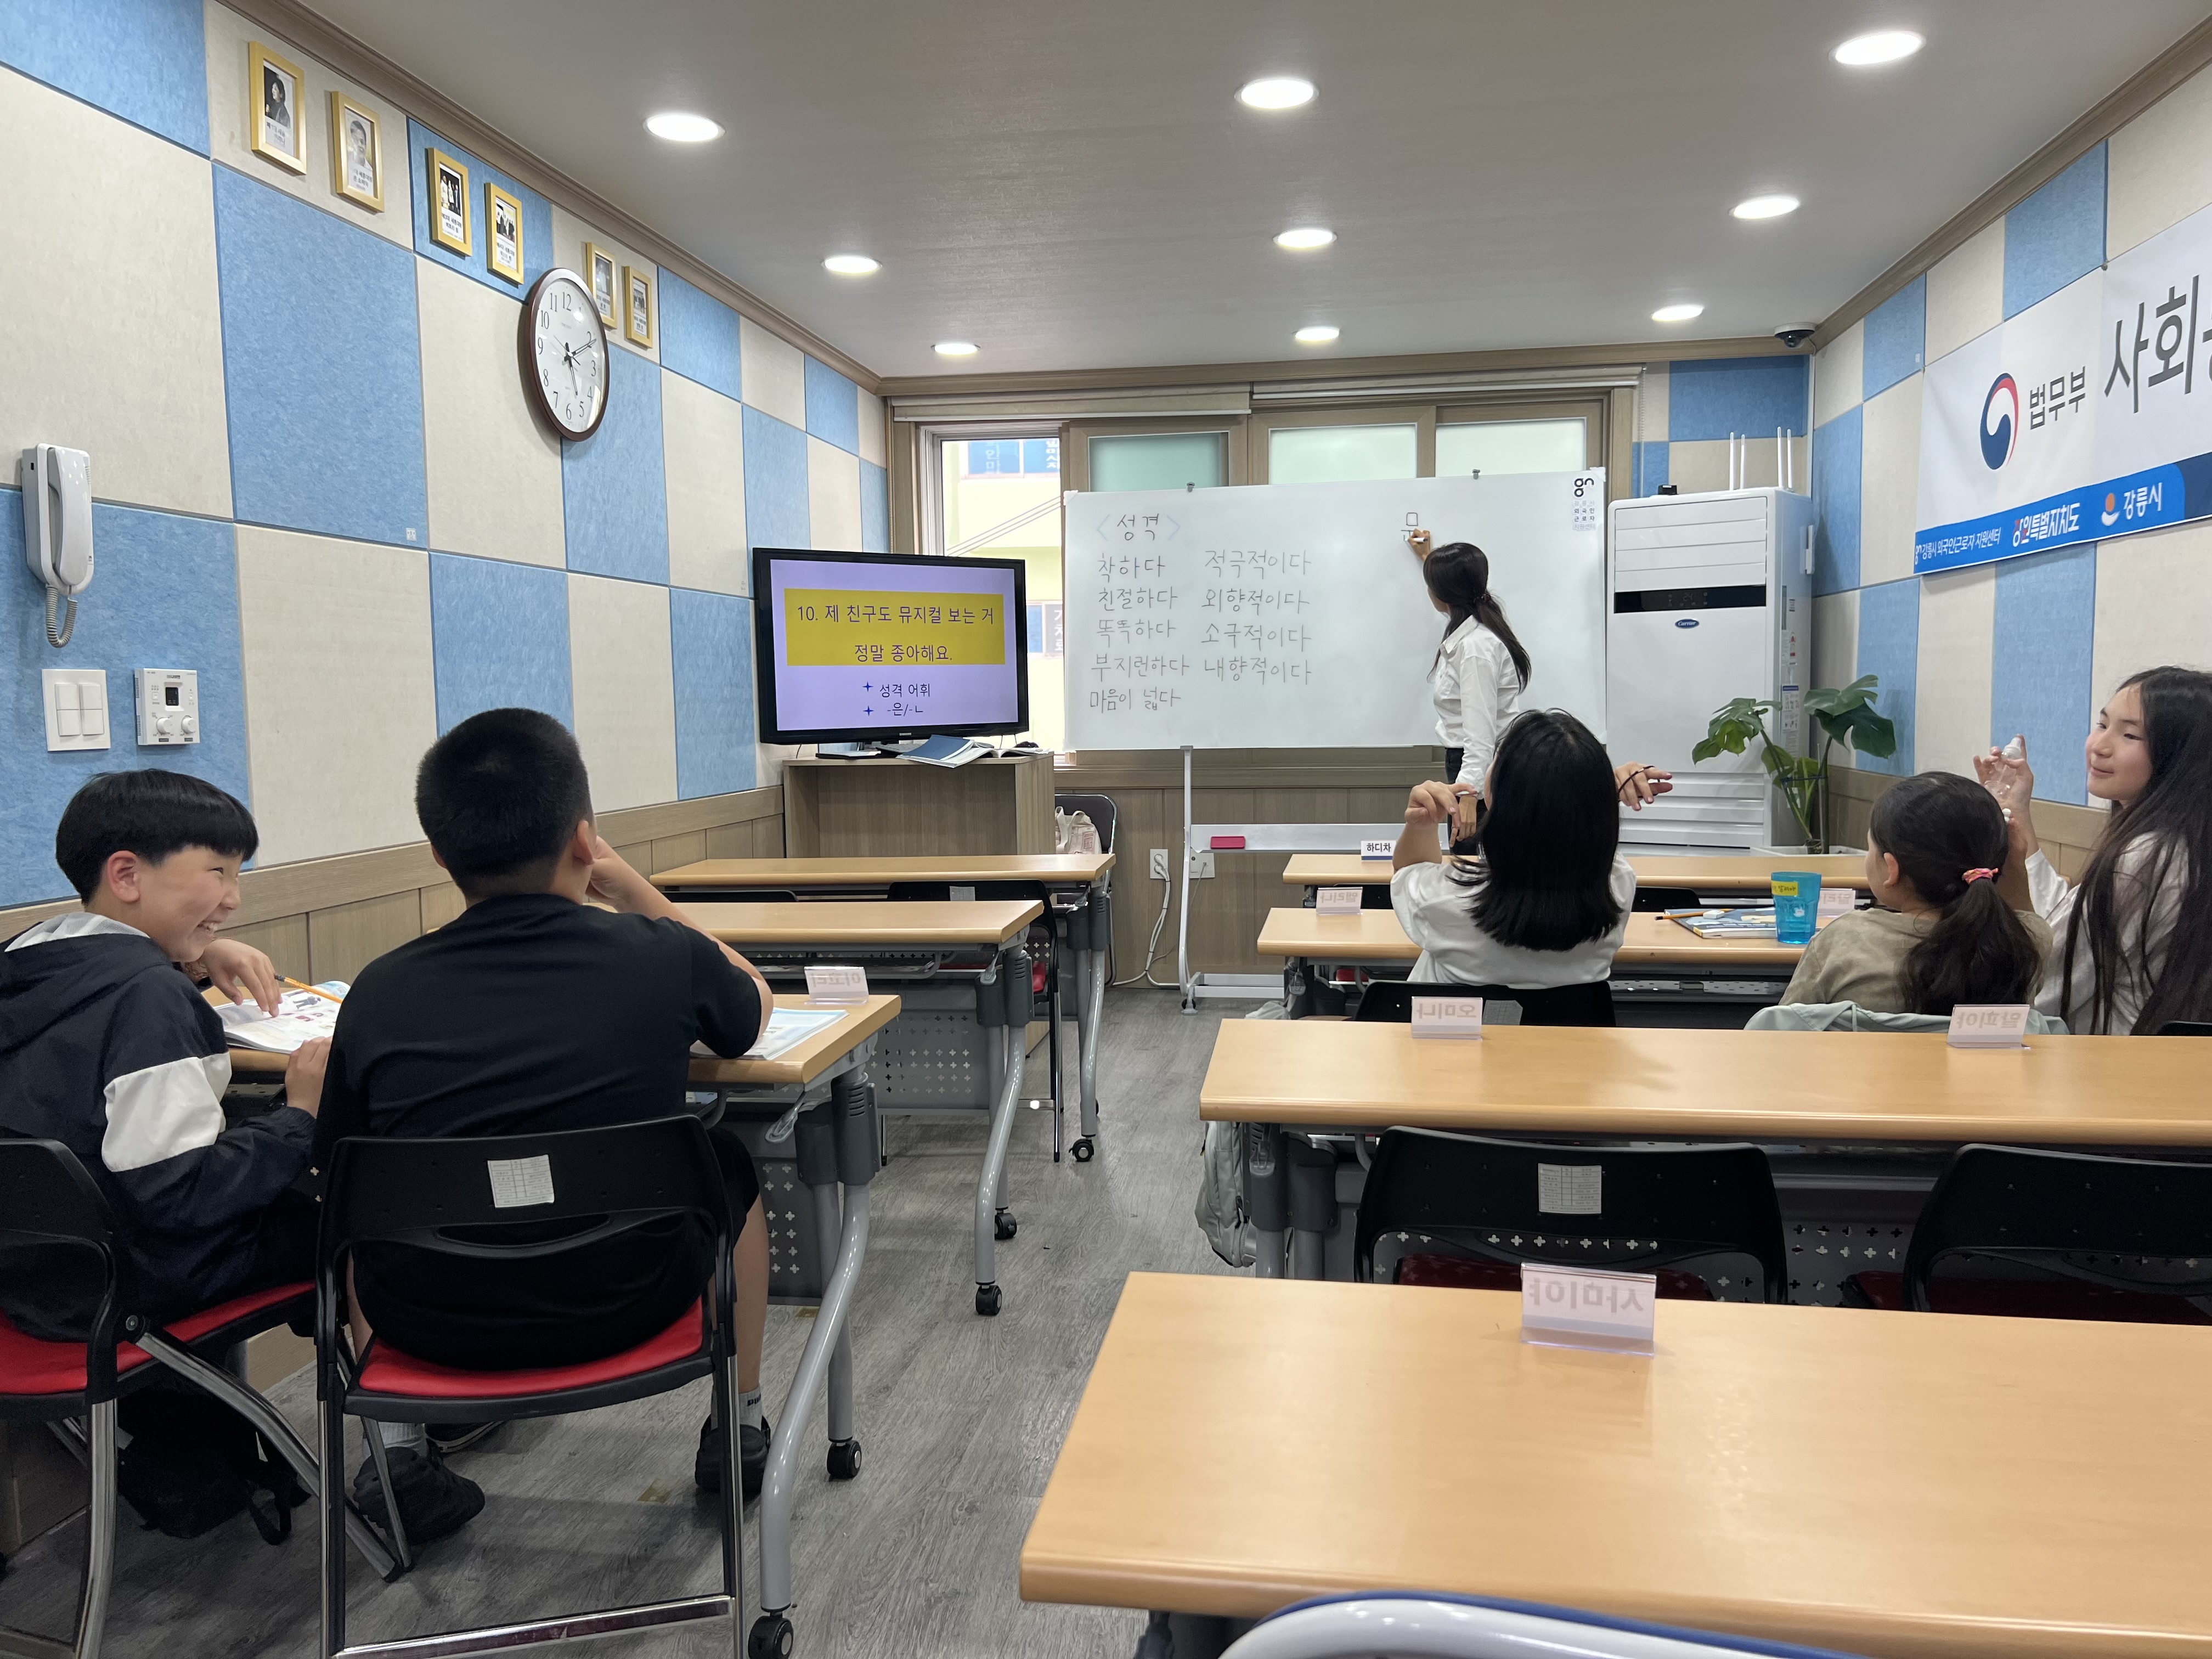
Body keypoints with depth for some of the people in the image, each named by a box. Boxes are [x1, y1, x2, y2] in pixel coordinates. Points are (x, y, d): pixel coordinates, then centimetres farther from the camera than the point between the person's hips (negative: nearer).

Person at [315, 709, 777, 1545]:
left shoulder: (379, 992, -10)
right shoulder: (663, 959, -14)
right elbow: (755, 1005, 11)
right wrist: (635, 894, 15)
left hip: (425, 1319, 2)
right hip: (620, 1306, -1)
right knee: (725, 1160, 27)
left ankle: (401, 1449, 30)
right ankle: (739, 1427, 38)